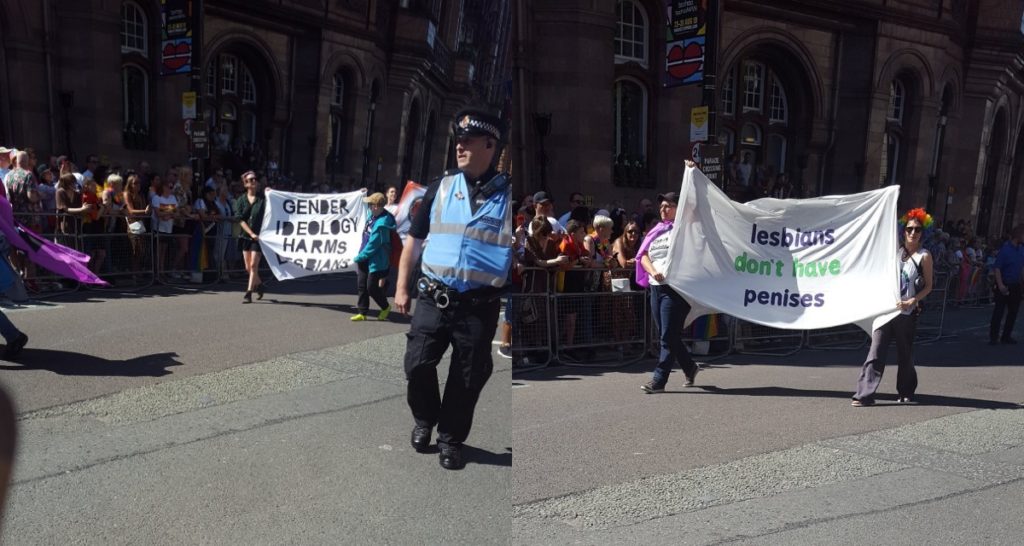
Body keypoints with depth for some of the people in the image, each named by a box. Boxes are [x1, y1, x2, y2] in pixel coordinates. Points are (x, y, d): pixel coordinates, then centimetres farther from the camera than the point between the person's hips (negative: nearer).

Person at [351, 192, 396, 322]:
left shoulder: (381, 224, -26)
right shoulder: (372, 215, -1)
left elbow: (373, 245, -21)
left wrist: (359, 257, -13)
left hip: (376, 261, -8)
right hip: (365, 258, 8)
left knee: (372, 287, 0)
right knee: (361, 286, 9)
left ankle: (385, 307, 23)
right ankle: (362, 312, 17)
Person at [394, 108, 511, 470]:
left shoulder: (509, 194, -2)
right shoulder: (441, 187, 6)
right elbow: (414, 239, 11)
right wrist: (401, 287, 8)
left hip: (480, 306, -2)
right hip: (433, 299, 2)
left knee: (467, 380, 6)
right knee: (417, 365, 3)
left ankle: (451, 439, 27)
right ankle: (424, 420, 31)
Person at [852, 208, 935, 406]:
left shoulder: (924, 256, 0)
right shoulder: (895, 251, 10)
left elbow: (928, 286, 0)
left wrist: (911, 301, -14)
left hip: (906, 313, -3)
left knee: (905, 355, 8)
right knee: (875, 352, -6)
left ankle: (906, 393, 27)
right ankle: (865, 395, -10)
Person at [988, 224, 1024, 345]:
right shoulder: (1005, 249, -12)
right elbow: (996, 268, -16)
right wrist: (1000, 285, -25)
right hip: (1005, 285, -6)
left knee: (1013, 312, 10)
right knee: (998, 311, -3)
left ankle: (1006, 336, 20)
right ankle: (993, 337, 2)